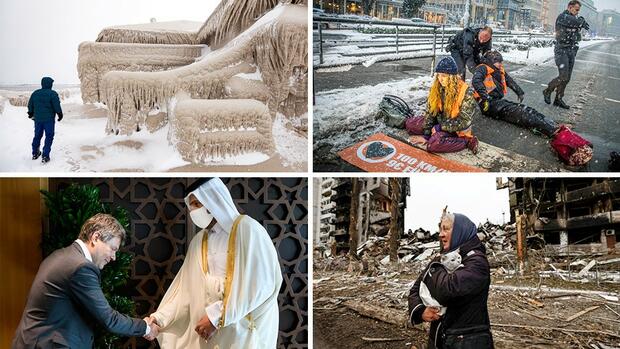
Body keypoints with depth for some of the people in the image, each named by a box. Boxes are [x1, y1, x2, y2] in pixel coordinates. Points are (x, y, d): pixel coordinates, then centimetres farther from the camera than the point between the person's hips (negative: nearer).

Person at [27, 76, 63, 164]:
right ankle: (45, 156, -3)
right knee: (49, 137, 2)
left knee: (37, 135, 20)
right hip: (49, 119, -5)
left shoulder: (35, 93, 5)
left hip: (37, 118, 5)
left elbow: (30, 105, 13)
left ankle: (35, 153, 30)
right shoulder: (52, 94, -13)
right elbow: (57, 106, -13)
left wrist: (31, 113, 29)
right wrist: (60, 114, 2)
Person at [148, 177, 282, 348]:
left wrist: (216, 316, -17)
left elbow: (260, 284, -17)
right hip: (209, 333, 6)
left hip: (244, 329, -6)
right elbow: (185, 289, 11)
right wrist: (161, 318, -4)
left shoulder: (246, 229, -10)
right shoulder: (198, 241, 12)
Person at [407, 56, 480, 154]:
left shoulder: (465, 92, -23)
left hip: (457, 129, -7)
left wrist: (440, 127, -20)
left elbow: (463, 121, -23)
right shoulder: (436, 88, -7)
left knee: (433, 144, -33)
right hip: (440, 121, 7)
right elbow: (430, 111, -5)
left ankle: (467, 141, -15)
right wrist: (426, 135, -10)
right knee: (410, 124, 1)